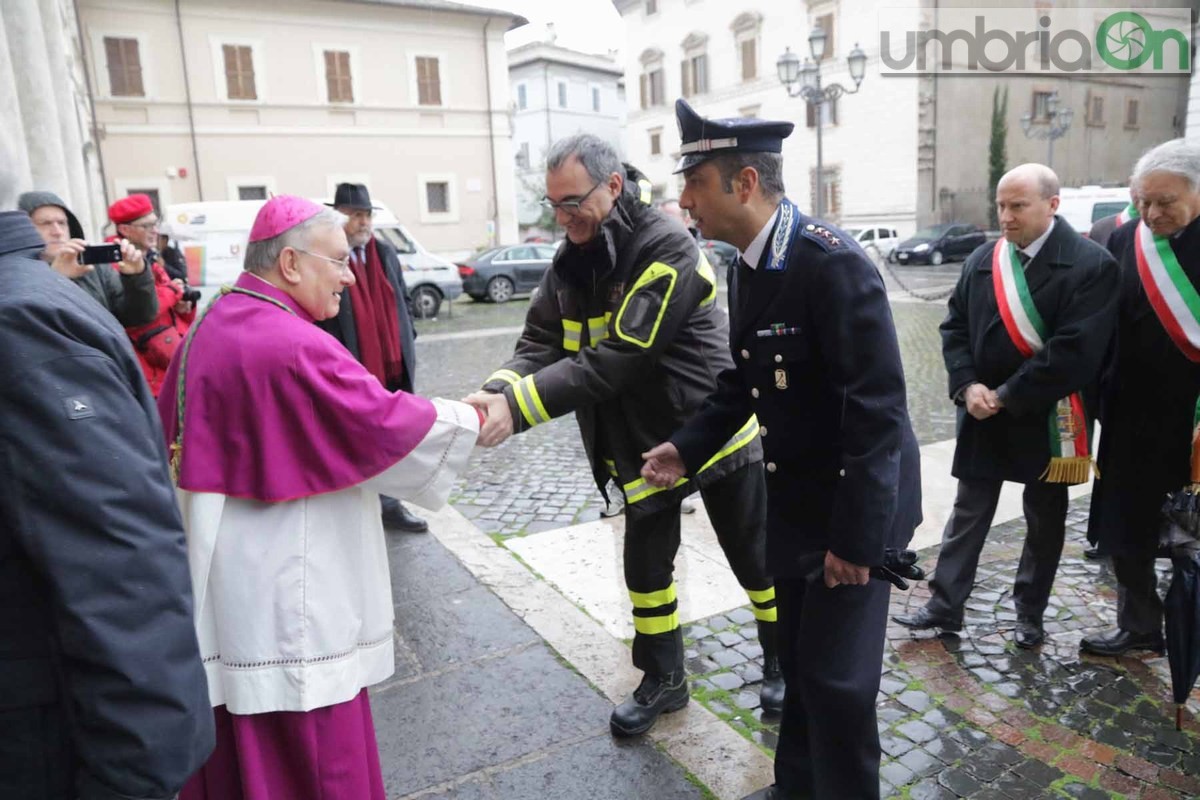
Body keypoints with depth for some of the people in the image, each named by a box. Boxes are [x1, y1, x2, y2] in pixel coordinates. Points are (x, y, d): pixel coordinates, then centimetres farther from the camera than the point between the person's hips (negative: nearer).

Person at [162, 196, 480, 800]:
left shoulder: (211, 328, 7)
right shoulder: (294, 347, -23)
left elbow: (173, 433, 16)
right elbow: (387, 424, -19)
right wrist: (472, 420, -5)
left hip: (223, 574, 9)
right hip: (281, 586, -9)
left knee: (239, 744, 24)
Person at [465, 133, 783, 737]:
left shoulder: (666, 250, -25)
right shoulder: (572, 262, -2)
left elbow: (615, 360, -33)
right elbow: (541, 343, -5)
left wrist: (518, 409, -37)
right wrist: (499, 390, -27)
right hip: (643, 440, 6)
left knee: (754, 558, 12)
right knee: (645, 566, 13)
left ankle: (781, 663, 37)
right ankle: (662, 680, 34)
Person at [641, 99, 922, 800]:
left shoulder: (832, 263, -24)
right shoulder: (746, 266, 4)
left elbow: (877, 408, -25)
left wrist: (855, 536, -23)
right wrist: (689, 447, 0)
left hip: (855, 505, -8)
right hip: (795, 496, 8)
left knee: (837, 677, 2)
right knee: (798, 657, 20)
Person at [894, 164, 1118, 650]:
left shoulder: (1090, 264, -12)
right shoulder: (981, 260, 4)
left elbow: (1075, 350, -20)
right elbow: (955, 327, 4)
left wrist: (1007, 397, -19)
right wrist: (967, 386, -11)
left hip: (1048, 418, -3)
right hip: (984, 415, 4)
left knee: (1044, 519, 14)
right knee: (968, 513, 9)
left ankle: (1030, 612, 30)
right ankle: (945, 605, 18)